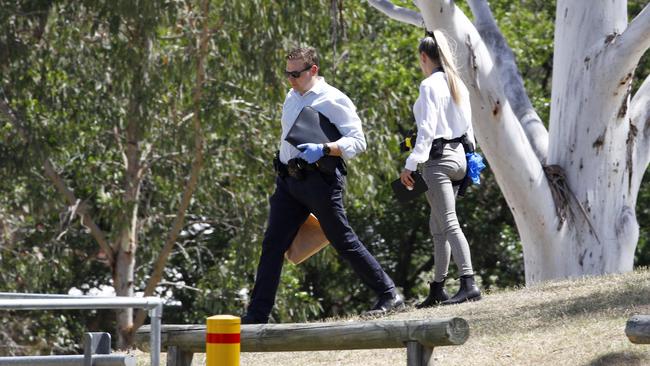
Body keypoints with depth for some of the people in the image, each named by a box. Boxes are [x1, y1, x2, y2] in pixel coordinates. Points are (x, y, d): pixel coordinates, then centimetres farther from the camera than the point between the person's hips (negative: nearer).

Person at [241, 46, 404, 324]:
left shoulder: (334, 101, -9)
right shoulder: (292, 97, 16)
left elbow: (357, 141, -13)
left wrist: (323, 150, -28)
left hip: (319, 180, -7)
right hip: (289, 179, 7)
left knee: (344, 242, -3)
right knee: (272, 244, 1)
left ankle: (389, 296, 9)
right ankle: (258, 314, 1)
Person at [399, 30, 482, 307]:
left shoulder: (430, 85, -12)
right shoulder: (458, 84, 12)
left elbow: (427, 128, -18)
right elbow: (468, 125, 16)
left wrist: (410, 165, -16)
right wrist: (470, 155, 24)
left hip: (438, 158, -9)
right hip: (459, 155, 9)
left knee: (449, 223, -14)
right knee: (438, 225, 15)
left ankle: (469, 284, -24)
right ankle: (437, 289, 19)